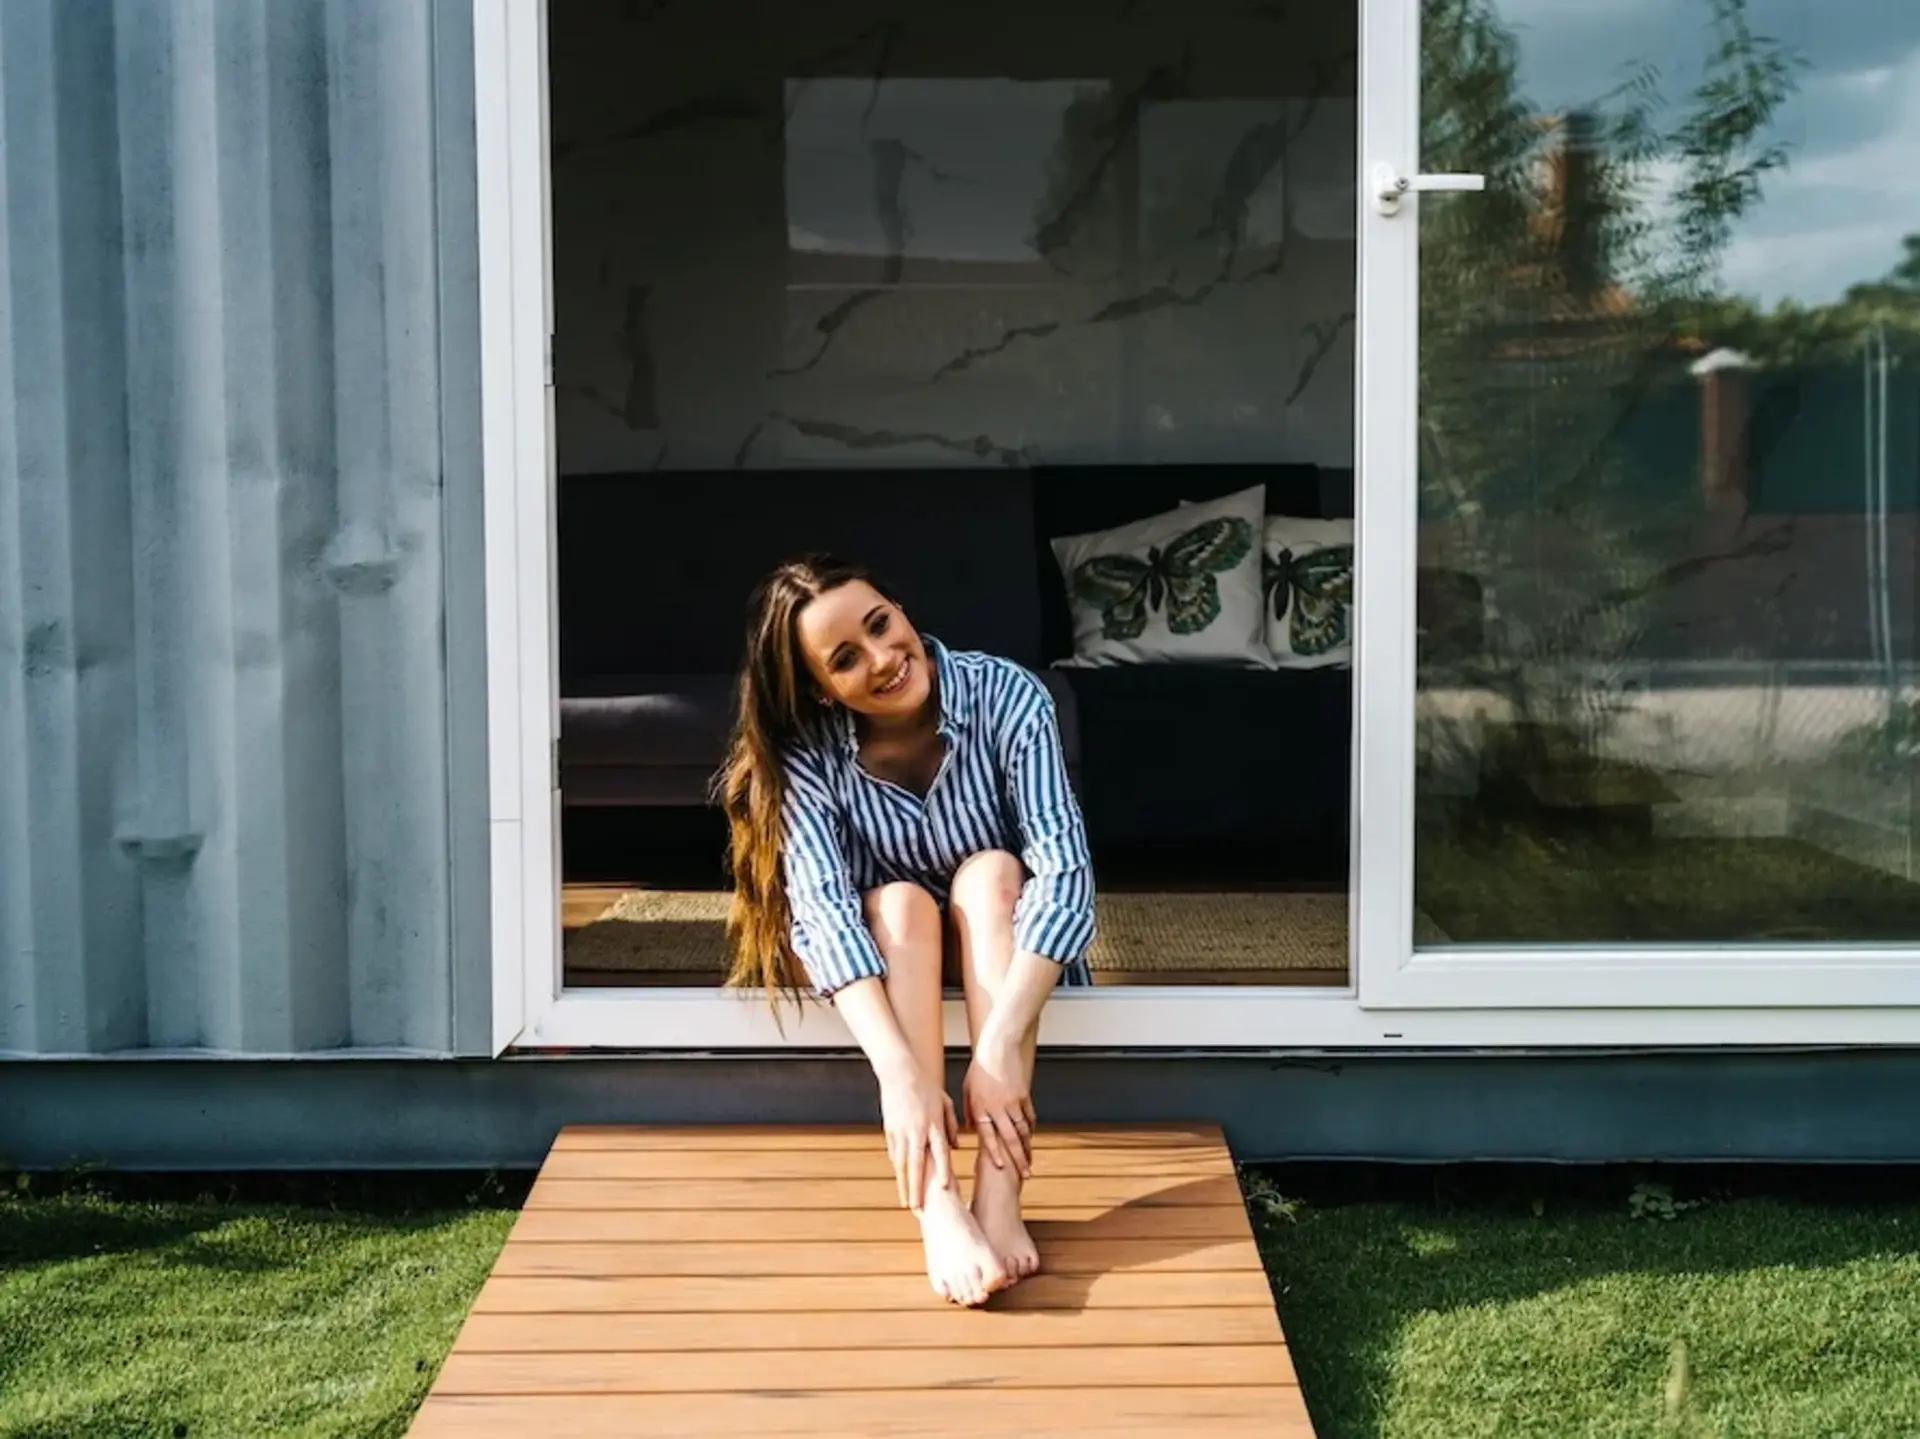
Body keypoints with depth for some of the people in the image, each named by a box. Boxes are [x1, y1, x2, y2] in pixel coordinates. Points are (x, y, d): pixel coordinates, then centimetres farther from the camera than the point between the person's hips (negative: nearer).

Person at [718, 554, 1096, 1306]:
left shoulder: (1006, 696, -25)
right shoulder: (808, 751, -22)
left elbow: (1064, 869, -34)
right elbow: (821, 905, -36)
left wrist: (1000, 1046, -46)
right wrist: (899, 1070, -52)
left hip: (1005, 948, 0)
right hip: (889, 960, 0)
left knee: (988, 873, -31)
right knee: (899, 903, -32)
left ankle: (998, 1195, -43)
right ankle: (938, 1209, -47)